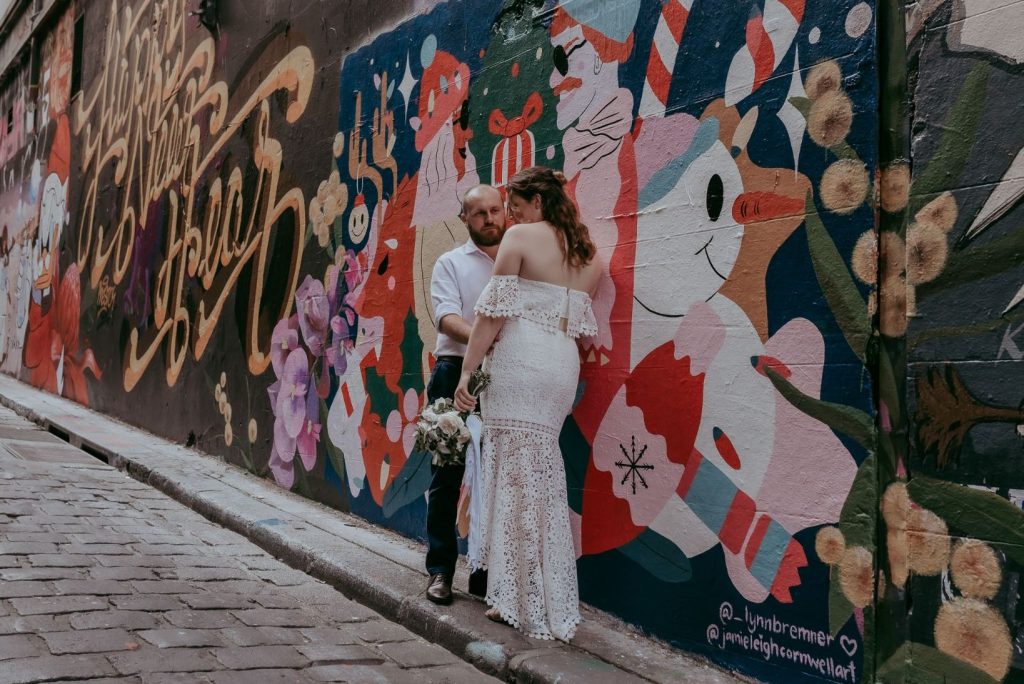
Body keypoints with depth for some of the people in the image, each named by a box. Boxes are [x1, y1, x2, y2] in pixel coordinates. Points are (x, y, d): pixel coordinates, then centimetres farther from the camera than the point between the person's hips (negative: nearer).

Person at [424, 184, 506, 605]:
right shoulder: (451, 263, 9)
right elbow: (446, 316, -7)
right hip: (457, 372, -2)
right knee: (448, 474, 0)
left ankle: (485, 573, 14)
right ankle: (440, 571, 9)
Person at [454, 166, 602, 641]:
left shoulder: (521, 236, -2)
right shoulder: (588, 253, 17)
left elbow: (493, 312, -8)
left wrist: (468, 371, -6)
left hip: (519, 358, -7)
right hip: (563, 365, 7)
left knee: (517, 476, -2)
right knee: (542, 477, 12)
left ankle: (527, 606, 4)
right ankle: (549, 602, 19)